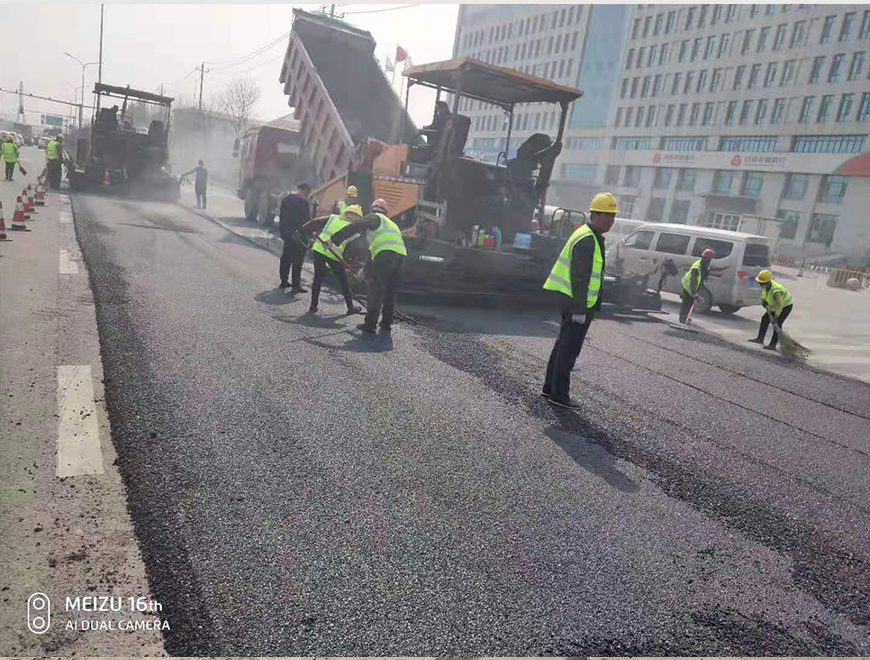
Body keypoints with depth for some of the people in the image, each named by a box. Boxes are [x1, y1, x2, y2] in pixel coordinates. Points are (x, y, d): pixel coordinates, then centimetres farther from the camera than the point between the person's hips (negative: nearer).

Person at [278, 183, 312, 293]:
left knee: (286, 258, 17)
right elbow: (307, 220, -16)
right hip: (299, 235, -8)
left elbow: (281, 217, 15)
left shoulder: (285, 199, 10)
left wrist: (283, 232, 20)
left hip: (287, 234, 8)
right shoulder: (303, 201, -15)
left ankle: (284, 281, 25)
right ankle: (296, 285, -3)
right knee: (297, 261, -4)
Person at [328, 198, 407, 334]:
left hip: (386, 254, -7)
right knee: (390, 291, 14)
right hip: (401, 255, 8)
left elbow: (355, 227, -7)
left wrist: (334, 239, -10)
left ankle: (370, 324, -5)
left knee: (375, 290, -4)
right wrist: (366, 269, 36)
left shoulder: (374, 217, 12)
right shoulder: (391, 224, 36)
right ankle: (386, 324, 18)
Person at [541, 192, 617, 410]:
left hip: (571, 300, 10)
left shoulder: (589, 236, 17)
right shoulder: (587, 240, -16)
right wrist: (580, 310, -23)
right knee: (569, 349, -3)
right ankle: (559, 394, 5)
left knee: (564, 345, 16)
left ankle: (550, 388, 25)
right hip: (579, 304, -10)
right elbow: (580, 277, -22)